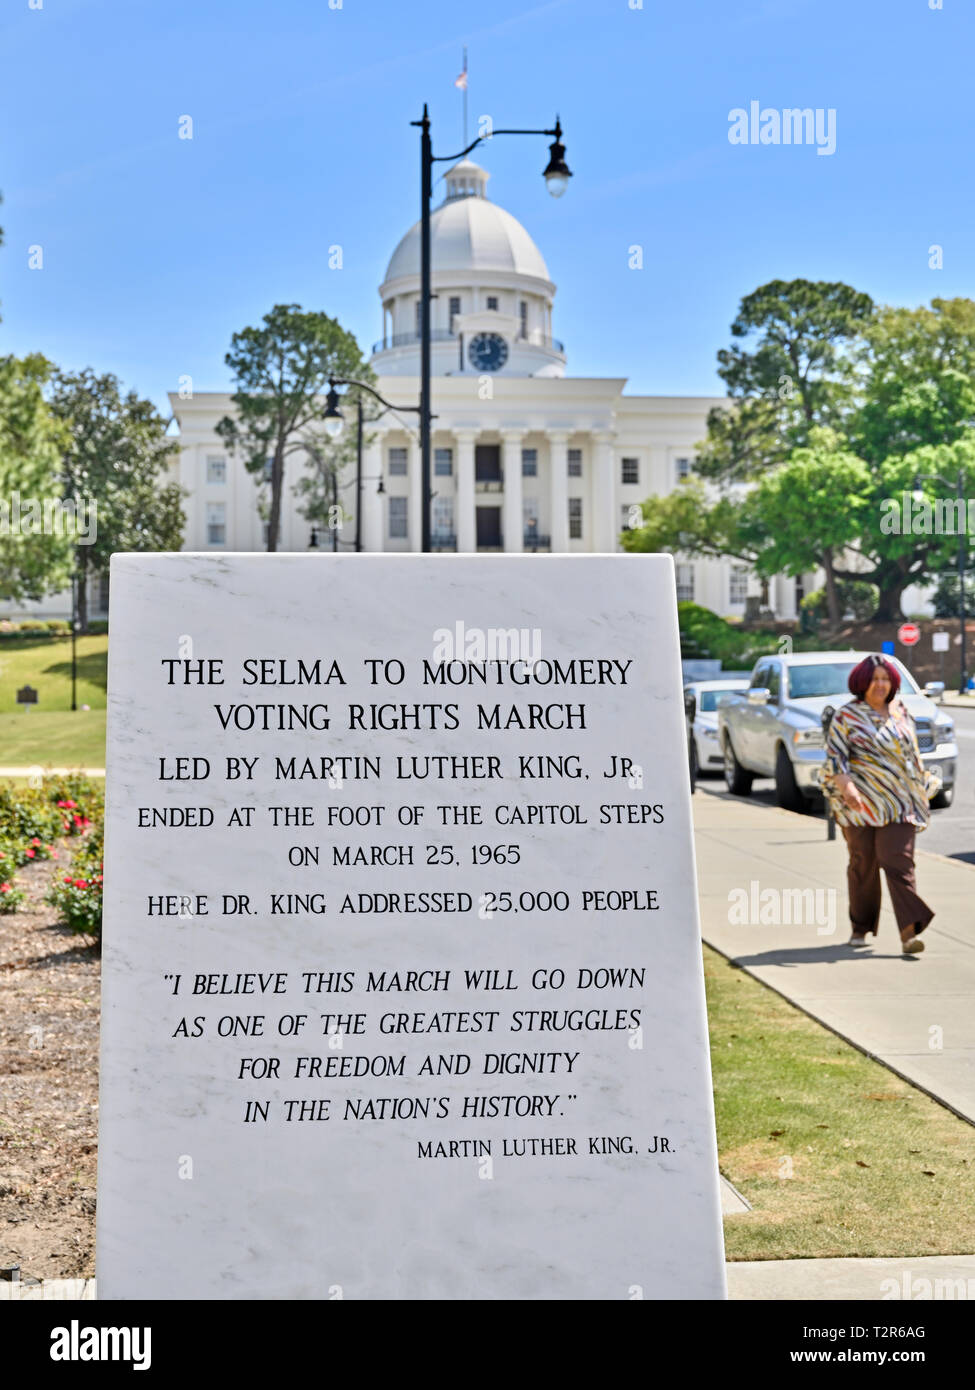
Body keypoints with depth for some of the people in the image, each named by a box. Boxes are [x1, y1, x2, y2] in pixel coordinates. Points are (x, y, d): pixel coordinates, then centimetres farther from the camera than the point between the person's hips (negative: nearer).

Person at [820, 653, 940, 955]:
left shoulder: (899, 711, 11)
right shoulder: (847, 716, -2)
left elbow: (912, 752, 22)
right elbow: (834, 757, -10)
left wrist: (923, 785, 23)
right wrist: (846, 788, -26)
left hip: (898, 802, 2)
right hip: (860, 803, -2)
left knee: (899, 862, -9)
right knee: (863, 864, 5)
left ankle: (910, 931, -16)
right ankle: (861, 928, 21)